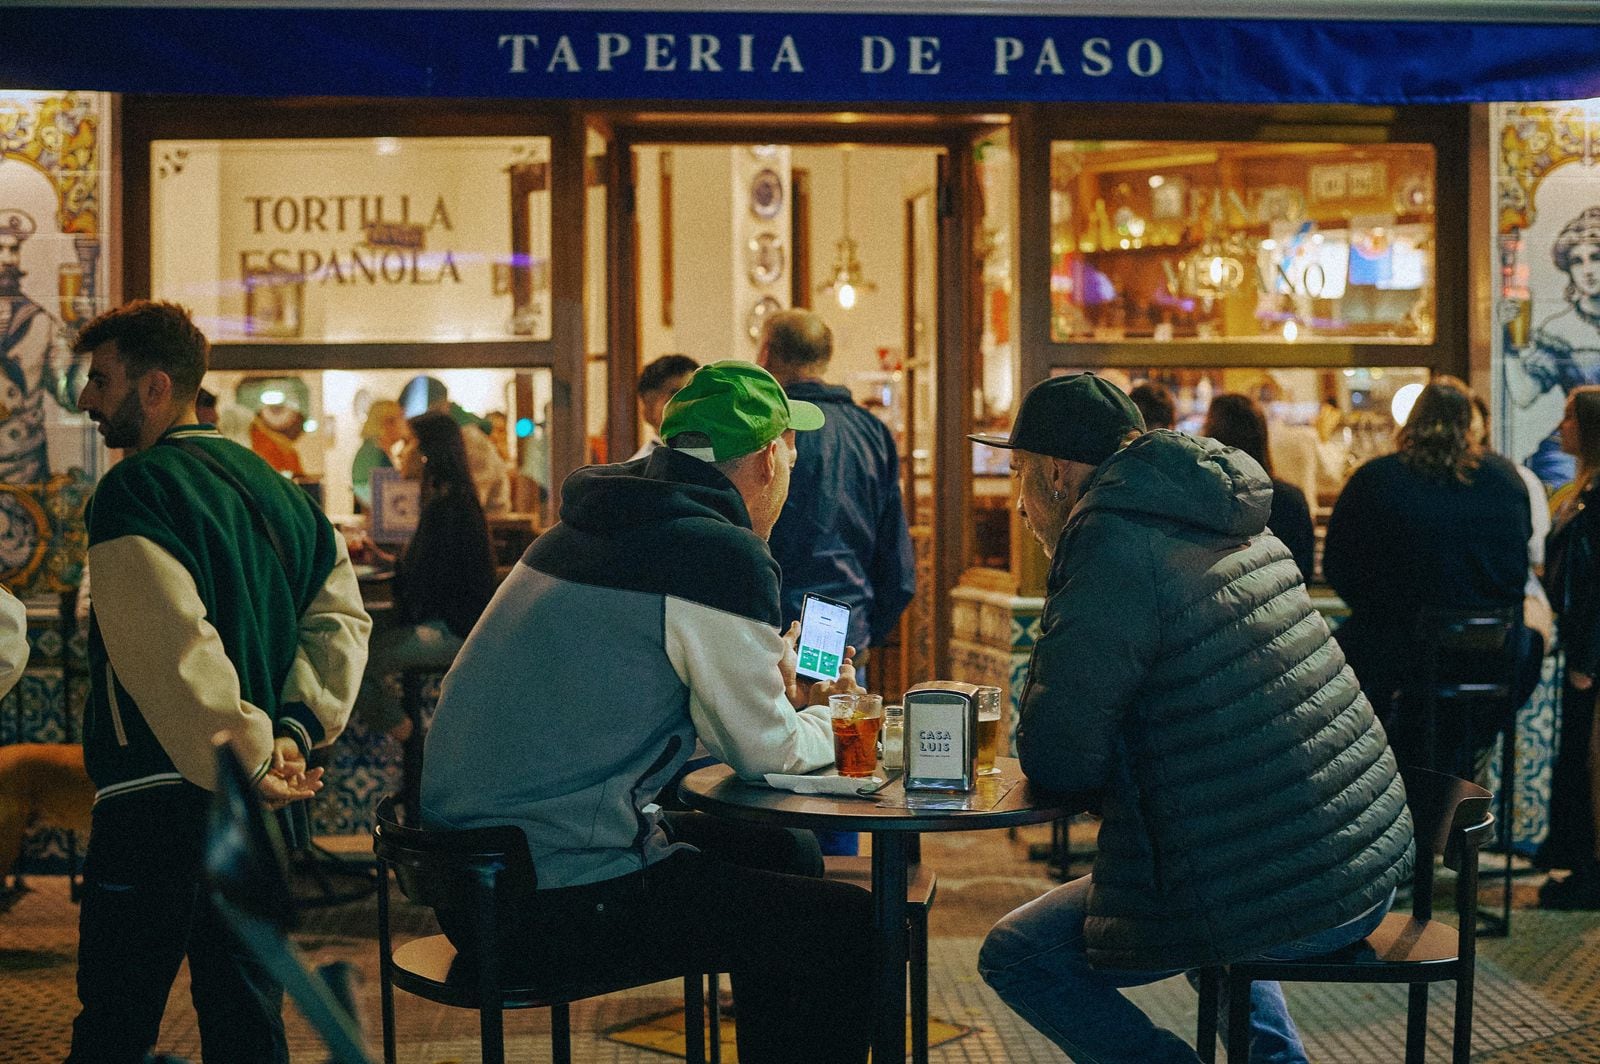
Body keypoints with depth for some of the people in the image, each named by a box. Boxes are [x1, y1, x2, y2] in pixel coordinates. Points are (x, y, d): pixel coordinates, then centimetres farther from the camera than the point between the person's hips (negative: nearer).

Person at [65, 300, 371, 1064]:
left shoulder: (134, 492, -12)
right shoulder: (271, 485, 12)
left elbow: (169, 654, -22)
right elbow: (341, 613, 11)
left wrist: (250, 761, -17)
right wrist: (295, 728, 2)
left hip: (159, 796, -8)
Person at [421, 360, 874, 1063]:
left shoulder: (590, 529, 13)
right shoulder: (724, 556, -14)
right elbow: (765, 751, -5)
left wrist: (774, 687, 25)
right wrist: (829, 722, 16)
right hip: (558, 900, -10)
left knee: (783, 856, 23)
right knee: (850, 927, -4)